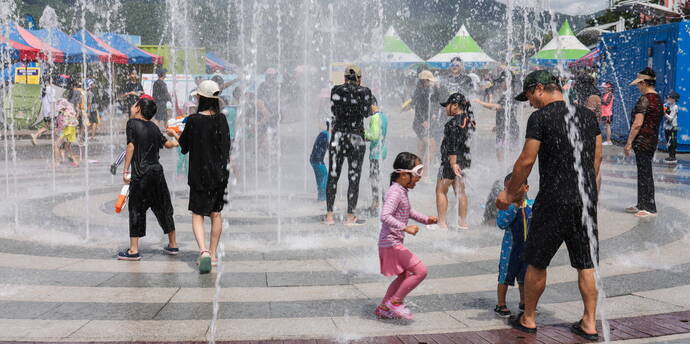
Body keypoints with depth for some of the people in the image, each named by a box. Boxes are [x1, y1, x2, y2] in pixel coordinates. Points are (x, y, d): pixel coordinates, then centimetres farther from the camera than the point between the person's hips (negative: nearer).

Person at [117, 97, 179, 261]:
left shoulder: (132, 123, -3)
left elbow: (131, 146, -10)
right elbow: (167, 144, 17)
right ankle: (173, 245, 22)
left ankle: (134, 250, 0)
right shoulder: (154, 127, 11)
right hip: (157, 171, 5)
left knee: (136, 209, 0)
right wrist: (176, 143, 40)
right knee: (163, 208, 14)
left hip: (140, 173, -5)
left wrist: (125, 170, -9)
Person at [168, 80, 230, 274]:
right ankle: (213, 254, 21)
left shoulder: (193, 120, -12)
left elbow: (184, 146, 1)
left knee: (197, 215, 2)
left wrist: (174, 134, 20)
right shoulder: (221, 119, -1)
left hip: (199, 174, -4)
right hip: (220, 174, 4)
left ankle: (203, 251, -18)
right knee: (216, 214, 14)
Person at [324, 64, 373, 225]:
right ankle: (350, 217, 6)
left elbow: (334, 110, 8)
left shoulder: (336, 90, 0)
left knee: (333, 176, 9)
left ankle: (329, 215, 10)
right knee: (354, 177, 4)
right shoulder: (364, 92, -6)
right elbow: (367, 113, 3)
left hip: (338, 135, 2)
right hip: (356, 137, -2)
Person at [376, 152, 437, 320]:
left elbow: (408, 211, 30)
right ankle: (395, 301, 1)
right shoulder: (395, 192, -19)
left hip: (394, 243, 11)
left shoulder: (402, 191, 12)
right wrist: (406, 227, -36)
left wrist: (425, 219, 18)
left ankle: (383, 308, 29)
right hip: (391, 243, -11)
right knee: (420, 271, -11)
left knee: (405, 276, 21)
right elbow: (385, 216, -32)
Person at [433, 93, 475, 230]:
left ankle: (442, 223, 2)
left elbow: (453, 146, -21)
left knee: (441, 191, 1)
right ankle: (463, 222, 20)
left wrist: (453, 163, -23)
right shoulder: (468, 120, 9)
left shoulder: (454, 122, -17)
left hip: (452, 160, -9)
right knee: (460, 192, 15)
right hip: (465, 159, 9)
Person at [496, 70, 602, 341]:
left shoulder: (540, 117, -9)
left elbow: (526, 161, -11)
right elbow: (597, 157, 14)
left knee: (536, 262, 9)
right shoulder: (587, 115, 10)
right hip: (587, 200, 6)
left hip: (553, 201, -6)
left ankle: (528, 319, 20)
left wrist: (509, 193, 1)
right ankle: (589, 324, 16)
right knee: (586, 265, 12)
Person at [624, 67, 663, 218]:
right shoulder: (658, 98, 13)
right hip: (652, 141, 9)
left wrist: (628, 143, -17)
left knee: (645, 174, -3)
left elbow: (637, 124, -22)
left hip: (642, 141, -9)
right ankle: (641, 205, 24)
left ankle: (650, 208, 3)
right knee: (644, 174, 16)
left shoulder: (645, 99, -16)